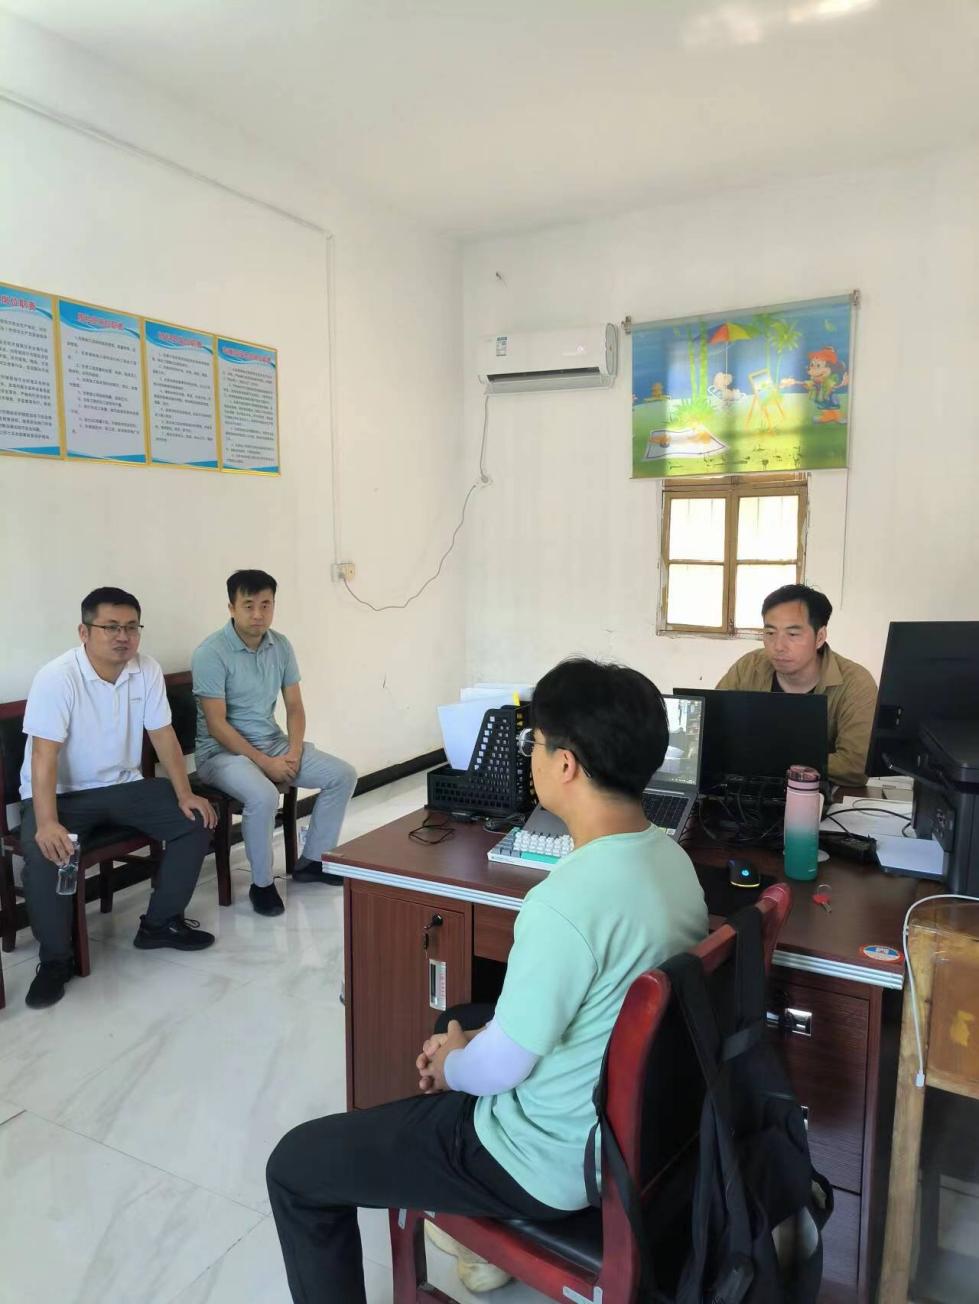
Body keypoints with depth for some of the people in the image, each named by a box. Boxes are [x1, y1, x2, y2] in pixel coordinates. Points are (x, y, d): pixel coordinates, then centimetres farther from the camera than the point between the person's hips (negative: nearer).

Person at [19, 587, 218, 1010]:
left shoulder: (147, 670, -6)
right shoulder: (56, 678, -22)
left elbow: (163, 735, -1)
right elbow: (44, 755, -27)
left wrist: (185, 795, -9)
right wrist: (47, 823, -39)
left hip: (122, 785, 5)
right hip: (61, 793, -5)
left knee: (194, 821, -9)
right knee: (44, 852, -32)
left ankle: (159, 923, 7)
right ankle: (55, 959, -9)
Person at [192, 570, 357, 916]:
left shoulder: (281, 645, 1)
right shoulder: (211, 653, -18)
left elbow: (294, 707, 5)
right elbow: (217, 724, -20)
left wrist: (294, 751, -12)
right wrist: (265, 763, -22)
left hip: (274, 742, 7)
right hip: (223, 750, -7)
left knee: (343, 775, -5)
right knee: (264, 796, -36)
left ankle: (312, 861, 10)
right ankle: (261, 883, -11)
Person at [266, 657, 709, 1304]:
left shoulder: (566, 902, -35)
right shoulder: (671, 857, -6)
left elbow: (499, 1069, -22)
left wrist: (451, 1066, 0)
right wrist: (474, 1040, 5)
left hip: (551, 1163, -8)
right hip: (629, 1126, 9)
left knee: (295, 1165, 5)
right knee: (458, 1032, 34)